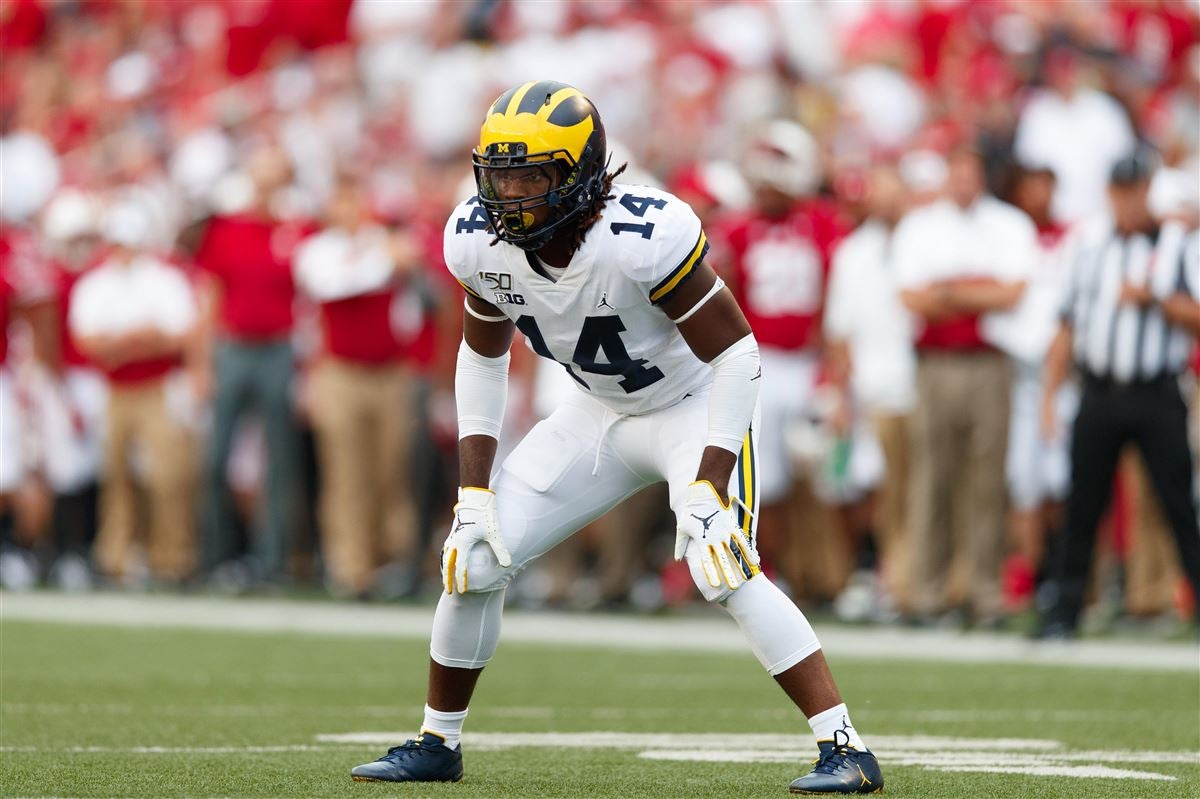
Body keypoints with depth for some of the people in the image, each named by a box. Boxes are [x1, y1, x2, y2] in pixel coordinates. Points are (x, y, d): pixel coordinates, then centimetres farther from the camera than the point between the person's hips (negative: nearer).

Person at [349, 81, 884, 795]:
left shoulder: (643, 237, -34)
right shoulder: (481, 242, -16)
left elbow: (735, 352, -25)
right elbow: (483, 358, 2)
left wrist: (706, 488, -29)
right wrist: (476, 492, -3)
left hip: (698, 407, -6)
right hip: (601, 413, 6)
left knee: (722, 570, -26)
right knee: (475, 560, -1)